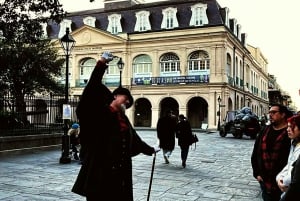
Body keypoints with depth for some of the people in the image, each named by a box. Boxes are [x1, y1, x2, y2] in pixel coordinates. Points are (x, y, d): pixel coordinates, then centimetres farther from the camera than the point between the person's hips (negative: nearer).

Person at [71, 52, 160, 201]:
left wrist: (150, 150, 45)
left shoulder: (123, 119, 17)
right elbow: (93, 88, -21)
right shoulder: (100, 112, -4)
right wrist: (101, 64, -31)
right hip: (99, 173, -7)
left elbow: (135, 139, 32)